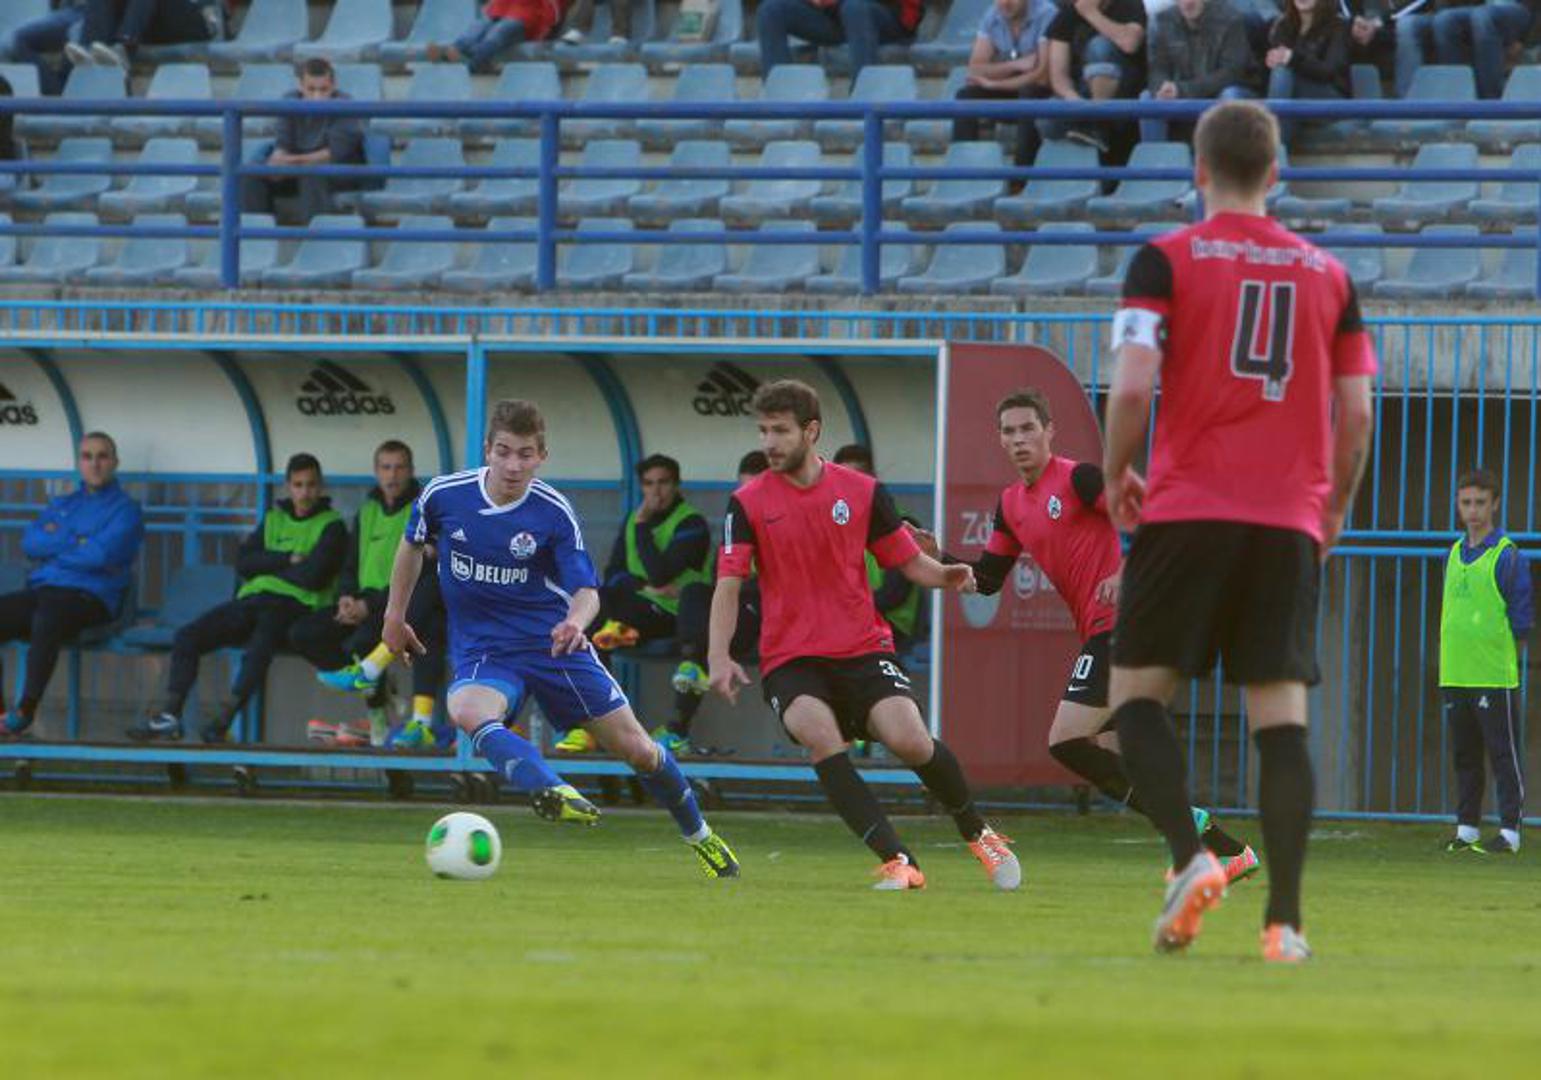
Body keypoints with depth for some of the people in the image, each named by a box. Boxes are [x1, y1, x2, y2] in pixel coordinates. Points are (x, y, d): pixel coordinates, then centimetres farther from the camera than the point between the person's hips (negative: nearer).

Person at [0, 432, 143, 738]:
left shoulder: (125, 509, 7)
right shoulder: (61, 504, 25)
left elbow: (101, 555, -10)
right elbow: (29, 542, 8)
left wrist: (53, 546, 1)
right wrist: (75, 543, -5)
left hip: (90, 596, -6)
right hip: (42, 591, 6)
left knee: (47, 618, -39)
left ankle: (25, 712, -36)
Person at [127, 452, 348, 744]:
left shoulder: (332, 526, 5)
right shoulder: (273, 519, 22)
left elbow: (313, 576, -10)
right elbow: (243, 563, 8)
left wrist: (267, 565, 3)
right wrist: (288, 560, -4)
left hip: (296, 606, -6)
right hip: (253, 599, 6)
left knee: (259, 645, -38)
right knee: (187, 637, -14)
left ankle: (223, 721, -40)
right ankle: (170, 715, -17)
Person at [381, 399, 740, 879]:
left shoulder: (554, 512, -14)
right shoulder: (443, 496, -10)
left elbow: (586, 590, -12)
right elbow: (413, 543, 12)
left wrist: (575, 622, -35)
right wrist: (395, 615, 16)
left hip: (553, 641, 0)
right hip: (482, 649, 0)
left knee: (635, 747, 3)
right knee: (468, 712, -37)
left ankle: (700, 837, 28)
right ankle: (551, 793, -52)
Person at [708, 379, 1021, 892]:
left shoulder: (862, 492, 4)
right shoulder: (747, 503, 1)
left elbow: (909, 560, 10)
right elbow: (728, 585, -4)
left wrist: (945, 576, -12)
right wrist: (719, 656, -18)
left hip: (862, 650, 0)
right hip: (790, 660, 0)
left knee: (909, 739, -21)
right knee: (821, 736, -30)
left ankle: (979, 835, 8)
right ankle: (898, 862, -28)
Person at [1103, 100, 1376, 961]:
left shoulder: (1167, 261, -1)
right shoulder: (1329, 274, 9)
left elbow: (1133, 387, -11)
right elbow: (1356, 414, 7)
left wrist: (1117, 474, 6)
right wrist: (1336, 506, 22)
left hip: (1188, 511, -2)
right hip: (1290, 524, 2)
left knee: (1137, 694, 7)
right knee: (1283, 716, 1)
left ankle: (1191, 856, -16)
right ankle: (1285, 919, -8)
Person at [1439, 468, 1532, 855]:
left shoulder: (1506, 556, -7)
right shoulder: (1455, 554, 14)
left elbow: (1522, 619, -6)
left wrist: (1494, 643, -6)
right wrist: (1455, 647, 13)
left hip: (1495, 676, -7)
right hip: (1455, 675, 7)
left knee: (1505, 756, -5)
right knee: (1465, 757, 11)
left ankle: (1510, 831, -3)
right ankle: (1466, 829, 16)